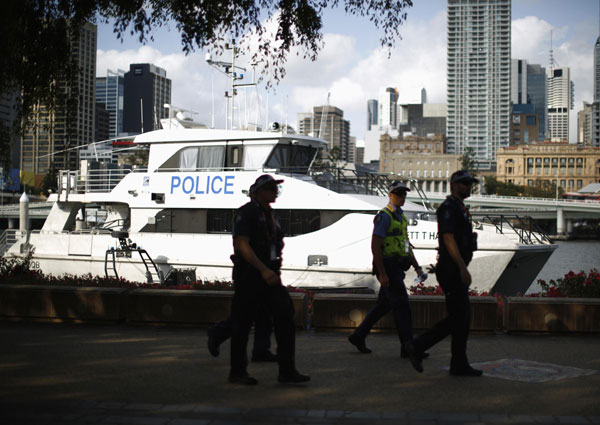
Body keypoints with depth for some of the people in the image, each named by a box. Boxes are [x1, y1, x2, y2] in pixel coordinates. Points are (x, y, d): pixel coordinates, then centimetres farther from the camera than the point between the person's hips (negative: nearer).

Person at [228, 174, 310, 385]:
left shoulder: (270, 215, 16)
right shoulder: (246, 213, -8)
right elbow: (242, 245, -19)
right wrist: (264, 270, -26)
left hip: (268, 275, 7)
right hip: (249, 275, -7)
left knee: (285, 315, -6)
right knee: (243, 323, 2)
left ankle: (287, 370, -5)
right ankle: (237, 372, 15)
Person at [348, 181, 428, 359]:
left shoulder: (401, 217, 18)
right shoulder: (384, 216, -12)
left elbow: (406, 244, 23)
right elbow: (375, 246, -18)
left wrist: (417, 267, 14)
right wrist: (382, 274, -21)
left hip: (397, 269, 9)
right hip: (388, 268, -9)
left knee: (383, 305, 14)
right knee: (402, 306, -9)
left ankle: (358, 336, 24)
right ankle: (407, 348, -5)